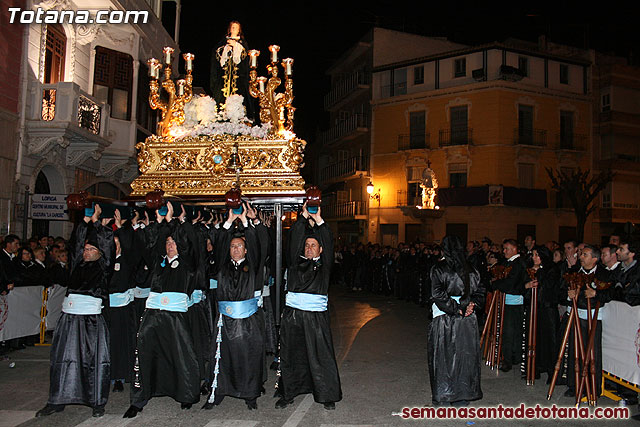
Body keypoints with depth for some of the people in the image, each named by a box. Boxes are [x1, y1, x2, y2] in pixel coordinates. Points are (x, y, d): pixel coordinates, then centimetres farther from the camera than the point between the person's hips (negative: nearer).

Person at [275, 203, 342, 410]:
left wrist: (318, 221, -5)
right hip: (292, 314, 2)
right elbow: (294, 239, 5)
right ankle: (287, 394, 21)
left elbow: (328, 242, 1)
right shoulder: (296, 261, 14)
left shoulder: (323, 264, 11)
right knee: (290, 355, 8)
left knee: (320, 356, 1)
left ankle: (327, 395, 13)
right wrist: (304, 217, 0)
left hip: (316, 315, -1)